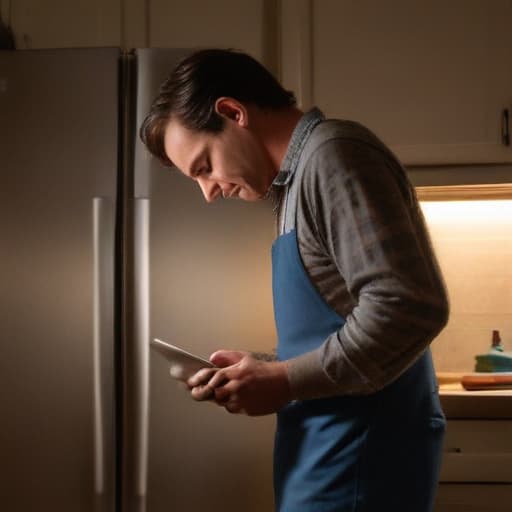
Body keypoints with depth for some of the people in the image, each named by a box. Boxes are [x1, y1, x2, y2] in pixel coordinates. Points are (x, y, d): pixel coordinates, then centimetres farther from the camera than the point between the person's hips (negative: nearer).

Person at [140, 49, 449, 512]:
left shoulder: (333, 154, -14)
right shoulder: (302, 175, 16)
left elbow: (409, 307, -25)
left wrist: (284, 381, -16)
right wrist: (259, 374, 5)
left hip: (361, 448, -9)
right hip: (334, 445, 9)